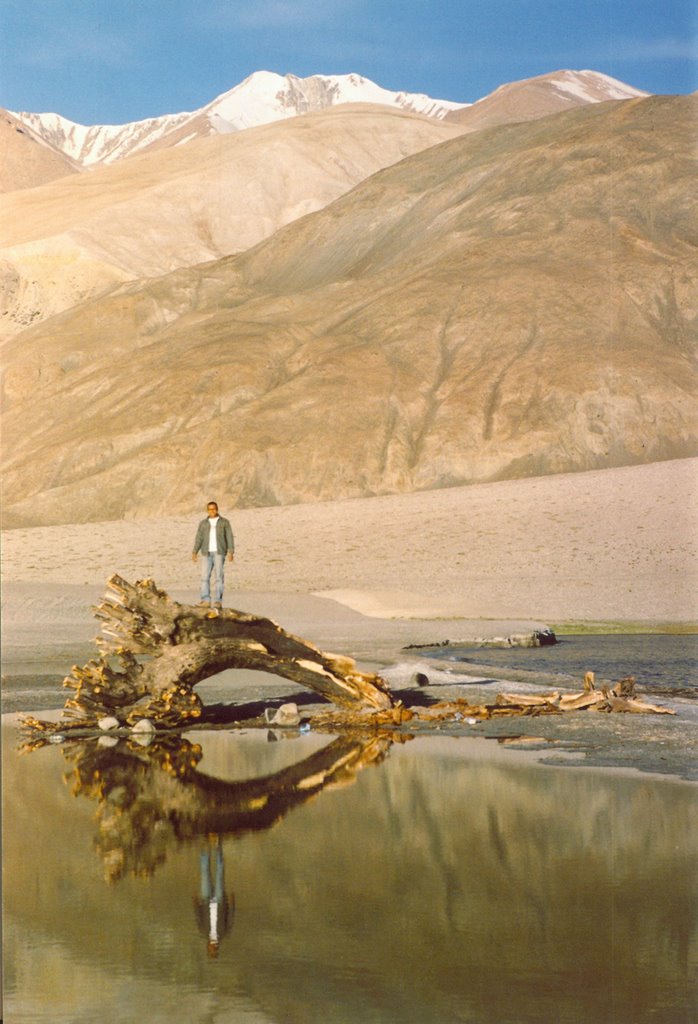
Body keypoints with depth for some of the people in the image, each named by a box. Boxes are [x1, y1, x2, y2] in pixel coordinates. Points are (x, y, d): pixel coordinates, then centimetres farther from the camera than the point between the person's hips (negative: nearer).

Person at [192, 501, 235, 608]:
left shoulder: (224, 522, 9)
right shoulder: (203, 523, 15)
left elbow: (229, 537, 2)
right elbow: (199, 538, 8)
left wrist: (231, 552, -11)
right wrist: (195, 552, -5)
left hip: (219, 552, -3)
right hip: (207, 553, 3)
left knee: (219, 577, -8)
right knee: (205, 577, -8)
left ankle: (219, 601, -8)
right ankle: (205, 601, -9)